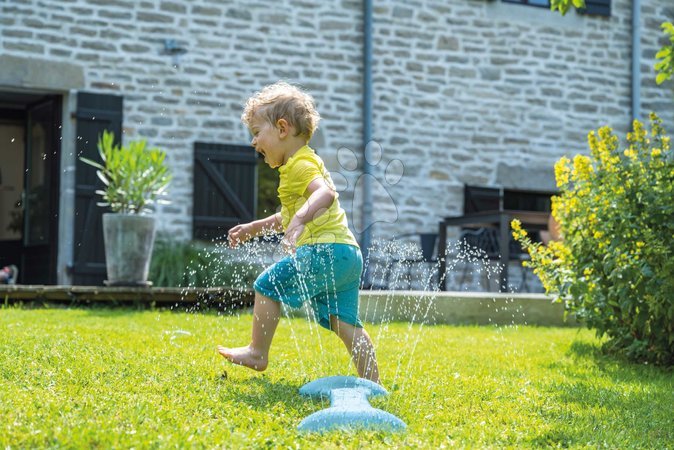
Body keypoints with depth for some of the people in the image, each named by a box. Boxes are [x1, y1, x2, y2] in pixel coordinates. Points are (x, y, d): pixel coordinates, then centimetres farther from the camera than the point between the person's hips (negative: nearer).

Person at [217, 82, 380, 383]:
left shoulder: (300, 165, -7)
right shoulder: (306, 162, 27)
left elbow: (325, 193, -30)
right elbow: (290, 215, 40)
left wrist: (300, 220, -45)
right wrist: (254, 228, 40)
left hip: (325, 250, -10)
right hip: (349, 255, 10)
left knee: (268, 285, 0)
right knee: (345, 322, 10)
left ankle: (257, 354, 8)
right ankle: (371, 382, 8)